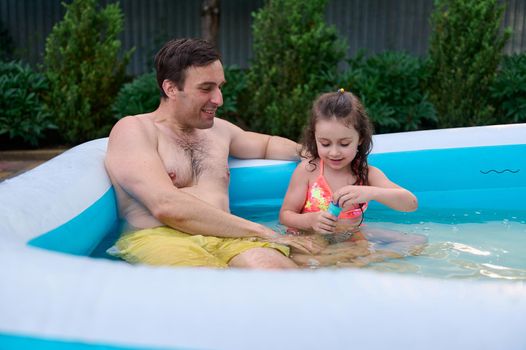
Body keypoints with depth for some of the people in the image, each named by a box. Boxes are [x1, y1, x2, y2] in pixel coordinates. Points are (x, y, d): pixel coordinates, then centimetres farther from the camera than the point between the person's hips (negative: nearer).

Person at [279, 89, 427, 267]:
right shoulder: (308, 169, -9)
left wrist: (371, 192, -34)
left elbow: (411, 204, -15)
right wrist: (310, 220, -27)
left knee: (417, 241, -9)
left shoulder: (367, 173, -4)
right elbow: (285, 215, -4)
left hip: (351, 238, 4)